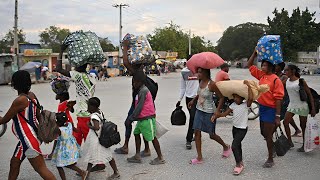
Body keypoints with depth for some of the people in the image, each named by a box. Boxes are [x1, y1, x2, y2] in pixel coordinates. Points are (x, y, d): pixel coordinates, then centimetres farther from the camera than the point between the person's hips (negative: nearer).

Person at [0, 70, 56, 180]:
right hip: (27, 139, 10)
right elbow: (39, 115, 10)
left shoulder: (20, 100, -23)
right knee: (14, 163, 23)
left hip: (29, 140, -10)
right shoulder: (31, 95, 2)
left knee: (41, 169, -2)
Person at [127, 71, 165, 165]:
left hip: (147, 118, -10)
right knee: (136, 134, 13)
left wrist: (131, 118, -15)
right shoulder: (141, 90, 13)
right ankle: (137, 156, 19)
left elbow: (139, 107, -20)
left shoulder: (143, 91, -18)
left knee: (152, 137, -2)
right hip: (142, 118, 10)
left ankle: (160, 158, 9)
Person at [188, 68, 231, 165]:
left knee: (212, 135, 6)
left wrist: (217, 111, -23)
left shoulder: (211, 84, -21)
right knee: (197, 132, 2)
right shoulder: (201, 82, 1)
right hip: (199, 110, 7)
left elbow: (221, 97, -18)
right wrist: (193, 100, 16)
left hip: (209, 112, -7)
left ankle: (226, 147, 36)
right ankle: (199, 157, 10)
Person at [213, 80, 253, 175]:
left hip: (242, 129, -7)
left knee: (234, 146, -15)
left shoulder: (246, 105, -16)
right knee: (238, 146, 18)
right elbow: (225, 113, 2)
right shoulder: (233, 105, 1)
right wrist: (216, 116, -13)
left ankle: (239, 164, -3)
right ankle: (240, 162, 32)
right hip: (235, 127, 7)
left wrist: (248, 86, -33)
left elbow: (251, 98, -37)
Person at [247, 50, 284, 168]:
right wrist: (255, 53, 4)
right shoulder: (261, 75, 6)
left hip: (270, 109, -8)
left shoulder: (276, 80, -16)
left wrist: (277, 116, -19)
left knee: (268, 135, 0)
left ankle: (270, 159, 13)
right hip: (262, 107, 8)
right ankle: (272, 149, 40)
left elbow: (278, 99, -17)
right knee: (263, 133, 18)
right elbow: (250, 65, 15)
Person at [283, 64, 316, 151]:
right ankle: (290, 142, 9)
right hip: (292, 105, 5)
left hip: (302, 106, -5)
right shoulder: (286, 81, 1)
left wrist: (313, 109, -12)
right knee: (285, 122, -5)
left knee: (303, 126, 6)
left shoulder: (301, 81, -13)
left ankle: (304, 145, 20)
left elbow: (309, 94, -9)